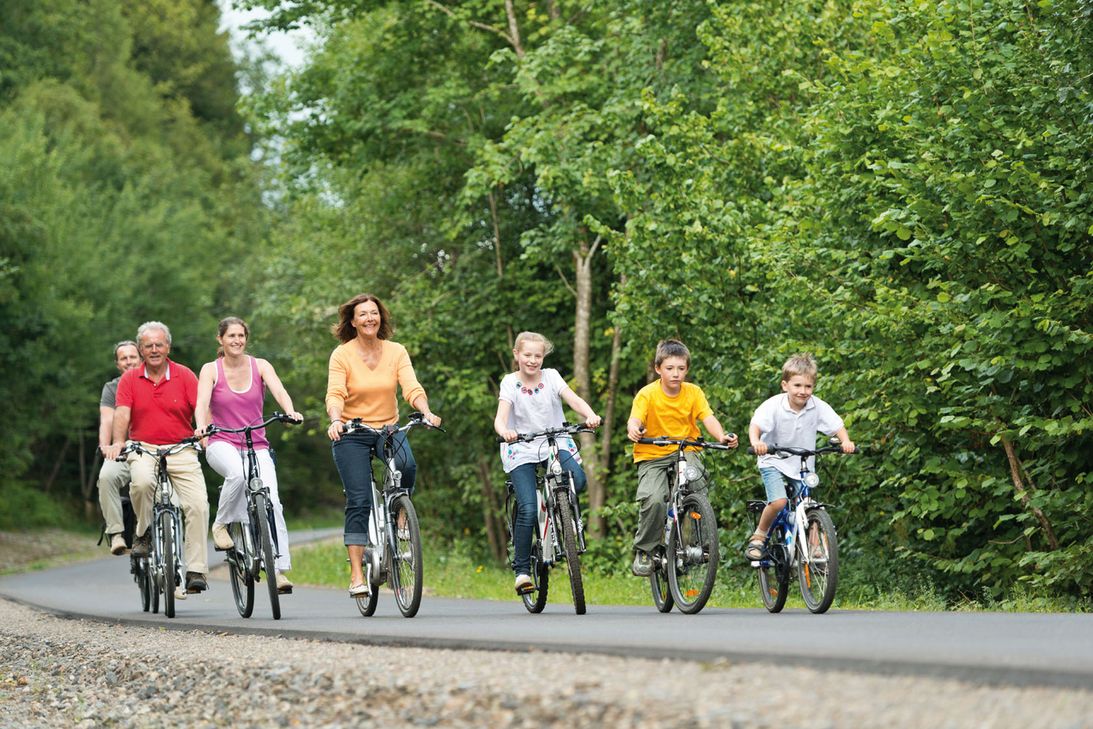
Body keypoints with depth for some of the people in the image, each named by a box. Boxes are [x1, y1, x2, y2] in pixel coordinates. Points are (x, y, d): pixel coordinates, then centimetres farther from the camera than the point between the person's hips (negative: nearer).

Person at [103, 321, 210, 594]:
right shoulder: (129, 379, 5)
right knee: (142, 481, -34)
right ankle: (143, 533, -7)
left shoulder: (185, 375, 3)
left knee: (198, 504, -15)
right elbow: (122, 413, -6)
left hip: (181, 451, 0)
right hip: (143, 449, 0)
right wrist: (117, 442, -23)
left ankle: (196, 570, -10)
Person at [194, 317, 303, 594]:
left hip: (257, 446, 2)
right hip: (222, 444, -2)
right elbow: (202, 401, -14)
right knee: (237, 472, -38)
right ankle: (221, 524, -14)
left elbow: (279, 391, -11)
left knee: (272, 501, -19)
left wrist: (290, 412, -33)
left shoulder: (260, 366, 5)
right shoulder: (211, 370, 2)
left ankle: (280, 569, -17)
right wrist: (201, 426, -35)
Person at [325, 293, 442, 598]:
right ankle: (357, 574, -6)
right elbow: (335, 394, -18)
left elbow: (412, 388, -10)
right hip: (351, 434, -2)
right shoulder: (342, 355, -7)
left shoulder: (396, 352, 0)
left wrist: (426, 413, -30)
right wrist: (335, 421, -38)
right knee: (359, 501, -10)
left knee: (407, 464, -31)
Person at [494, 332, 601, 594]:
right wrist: (504, 431, -43)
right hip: (521, 449, -2)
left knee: (577, 480, -28)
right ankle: (522, 570, -5)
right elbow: (501, 416, -19)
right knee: (528, 509, -16)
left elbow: (573, 399, -16)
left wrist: (590, 415, -38)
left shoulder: (551, 377, -1)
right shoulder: (510, 382, -5)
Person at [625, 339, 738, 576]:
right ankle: (643, 551, -5)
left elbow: (708, 418, -12)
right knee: (653, 500, -26)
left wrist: (721, 436, -33)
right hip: (652, 456, -2)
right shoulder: (647, 394, -9)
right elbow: (635, 418, -23)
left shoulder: (693, 392, -2)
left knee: (696, 482, -28)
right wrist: (633, 429, -48)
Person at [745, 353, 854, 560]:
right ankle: (758, 536, 1)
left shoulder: (818, 407, -12)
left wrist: (846, 441, -33)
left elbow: (837, 426, -12)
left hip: (802, 465, 3)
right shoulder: (774, 405, -20)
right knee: (778, 502, -22)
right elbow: (756, 424, -29)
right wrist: (755, 442, -51)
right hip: (774, 462, -3)